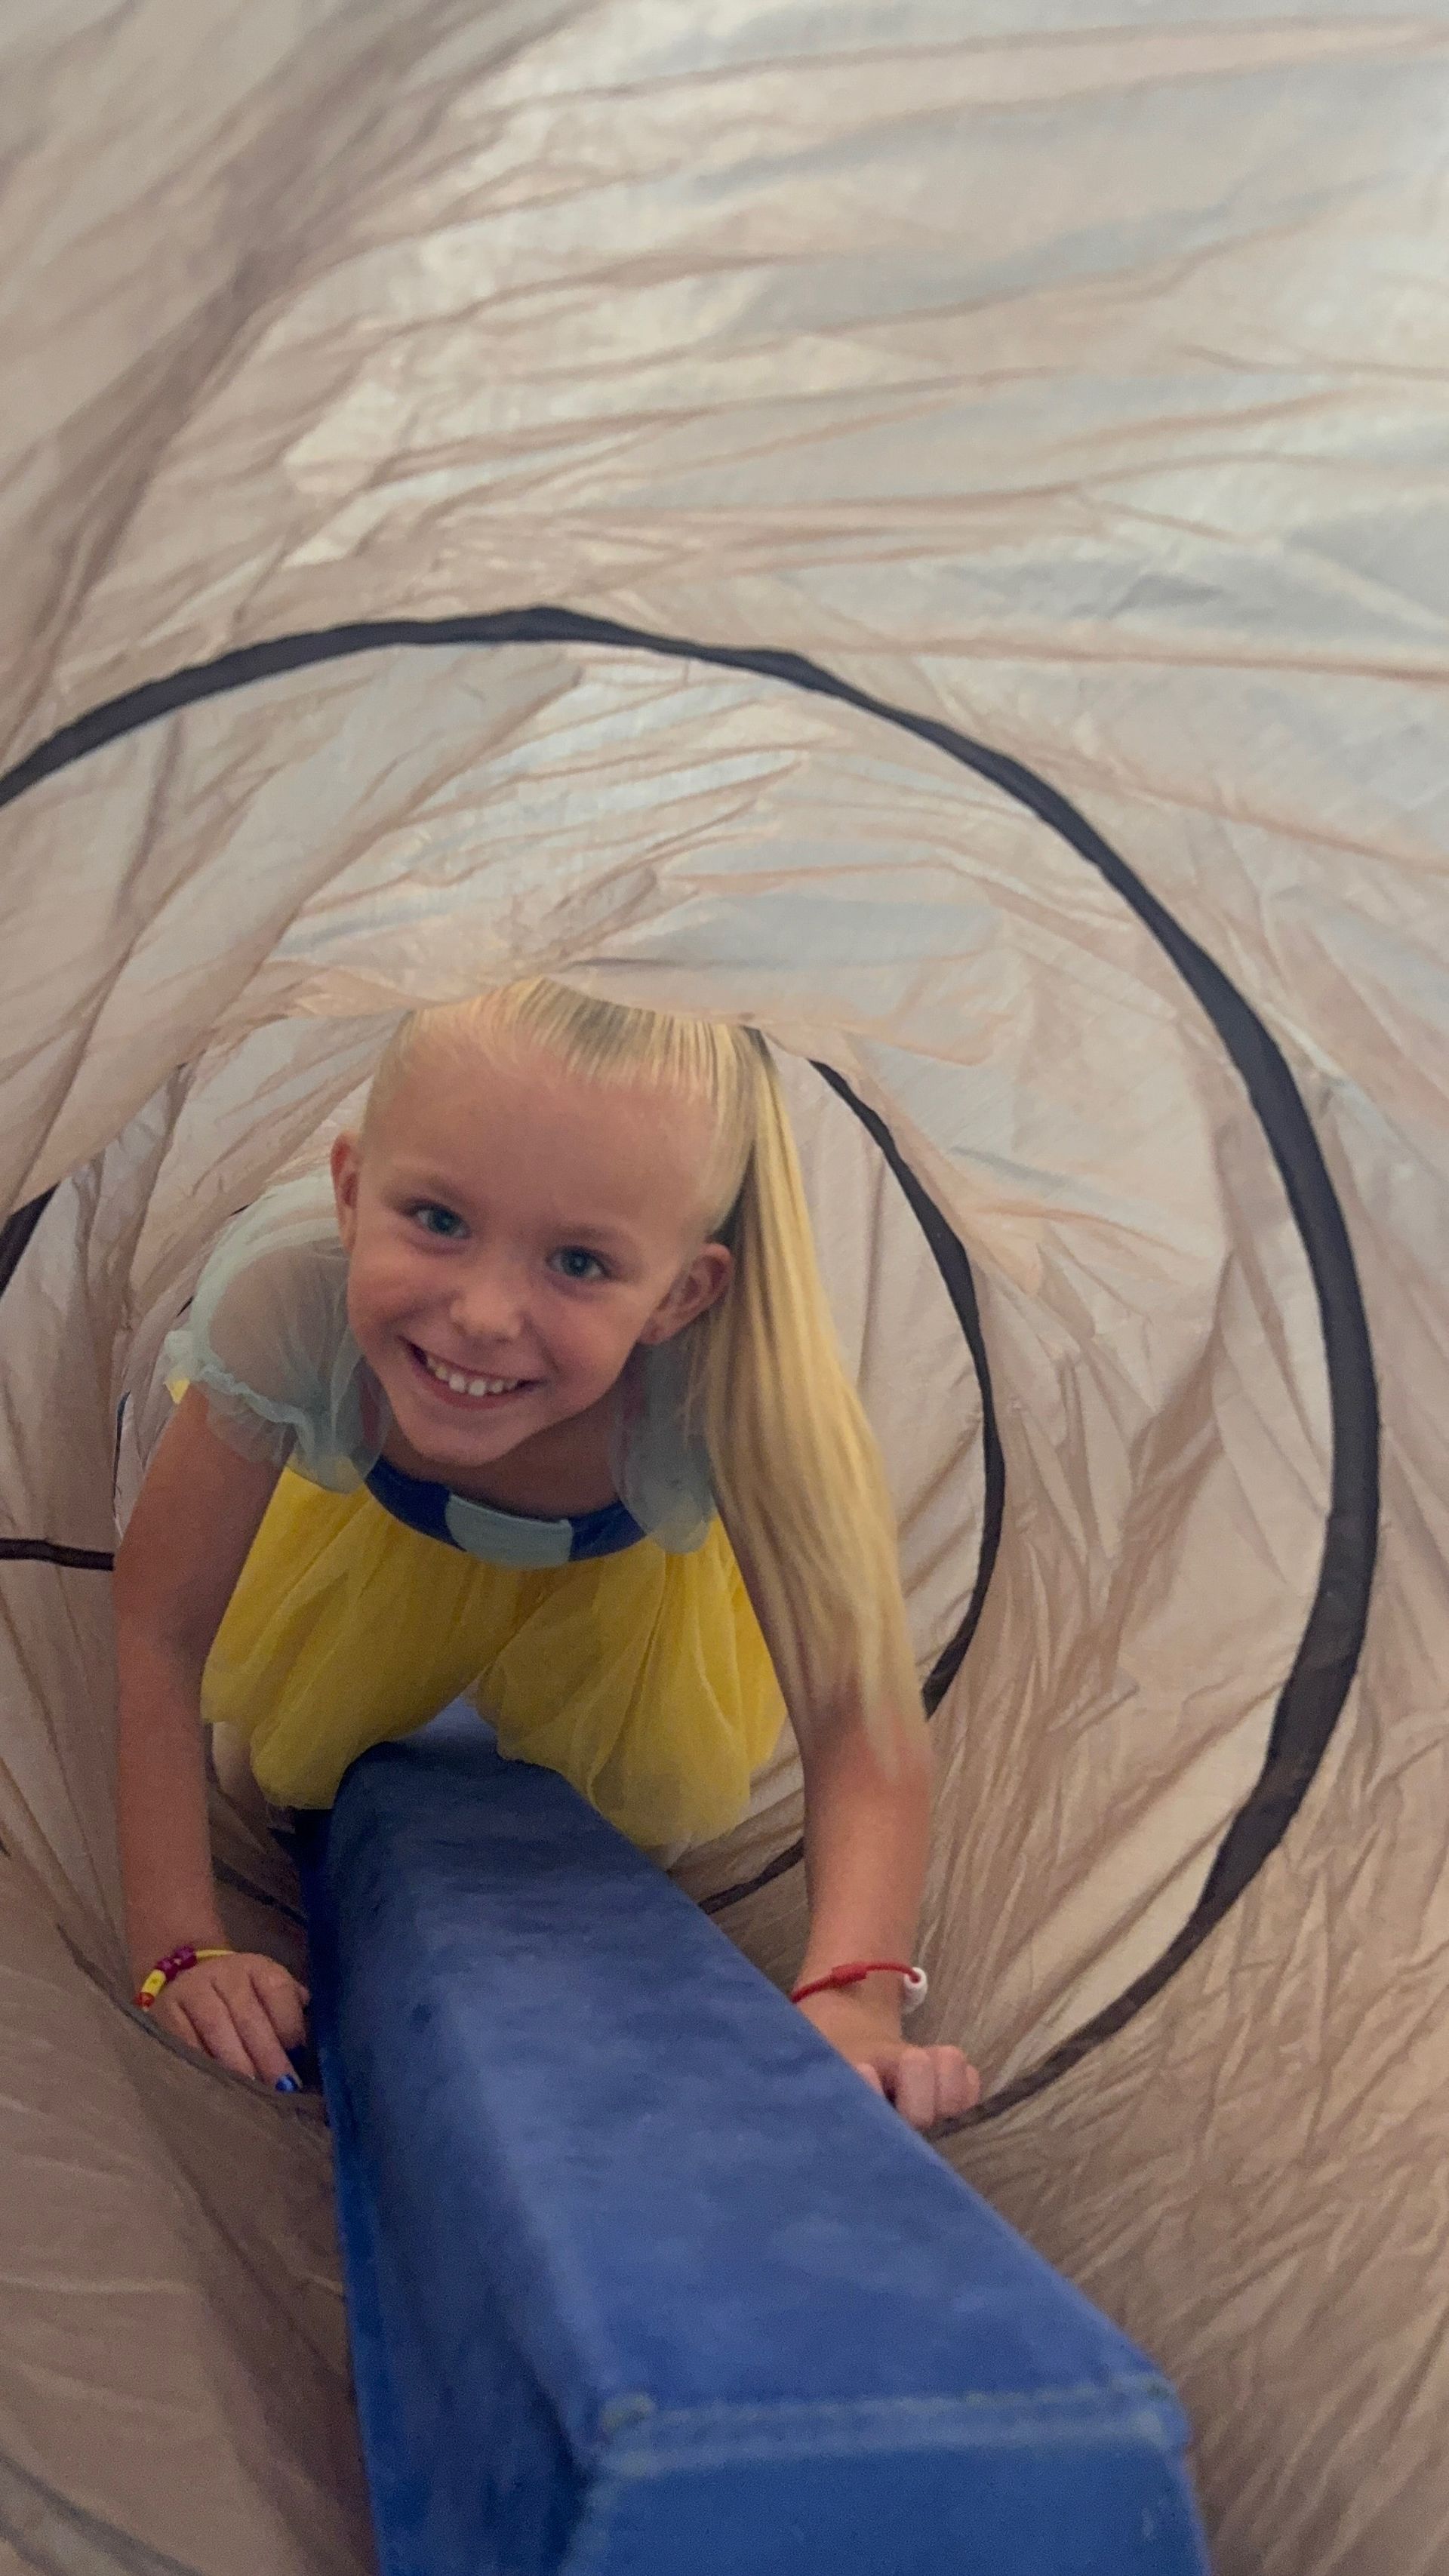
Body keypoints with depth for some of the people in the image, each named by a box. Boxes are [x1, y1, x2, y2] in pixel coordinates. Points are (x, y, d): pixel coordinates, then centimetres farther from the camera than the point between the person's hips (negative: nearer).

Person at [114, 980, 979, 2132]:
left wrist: (855, 1993, -58)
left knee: (663, 1805, 2)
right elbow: (160, 1621, -30)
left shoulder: (734, 1370, -48)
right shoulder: (289, 1284, -45)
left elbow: (857, 1711, -42)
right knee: (284, 1755, 8)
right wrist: (178, 1949, -33)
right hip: (376, 1511, 1)